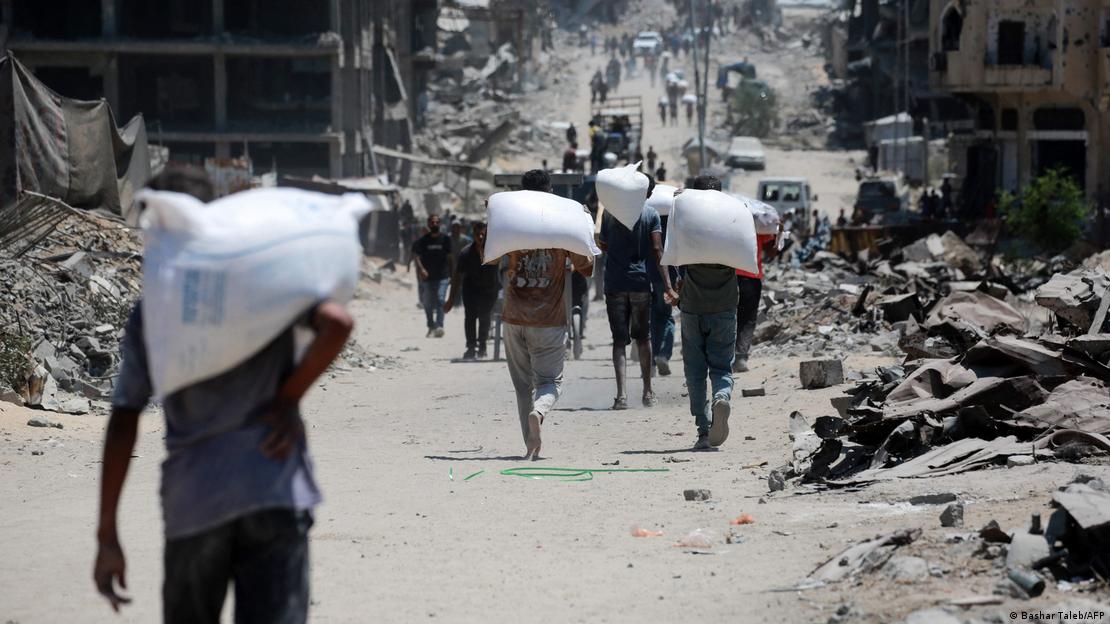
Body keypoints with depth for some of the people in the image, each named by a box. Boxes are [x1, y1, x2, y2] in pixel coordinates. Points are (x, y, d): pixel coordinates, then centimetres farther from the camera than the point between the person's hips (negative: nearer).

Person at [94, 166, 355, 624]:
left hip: (192, 503, 1)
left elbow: (122, 427, 3)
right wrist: (290, 396, 0)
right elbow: (336, 323, -14)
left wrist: (107, 536, 5)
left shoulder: (149, 315, 8)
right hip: (275, 490, -1)